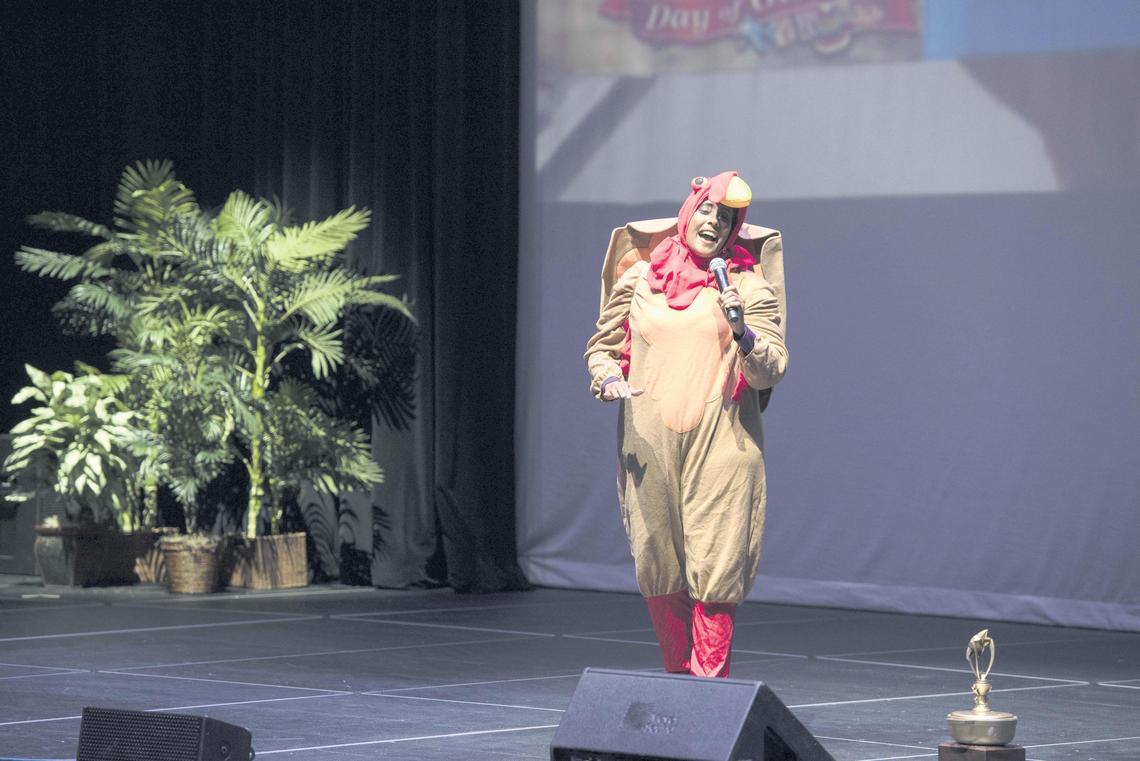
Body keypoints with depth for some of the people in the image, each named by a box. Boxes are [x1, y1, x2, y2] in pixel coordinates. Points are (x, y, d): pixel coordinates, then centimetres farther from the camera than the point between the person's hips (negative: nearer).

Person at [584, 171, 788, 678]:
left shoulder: (748, 286, 6)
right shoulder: (640, 279, 12)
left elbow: (771, 371, -1)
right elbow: (601, 346, 21)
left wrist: (742, 331, -18)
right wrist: (608, 378, 0)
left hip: (721, 443, -2)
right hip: (648, 445, 3)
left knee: (715, 570, -9)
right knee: (656, 569, 5)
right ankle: (678, 678, 18)